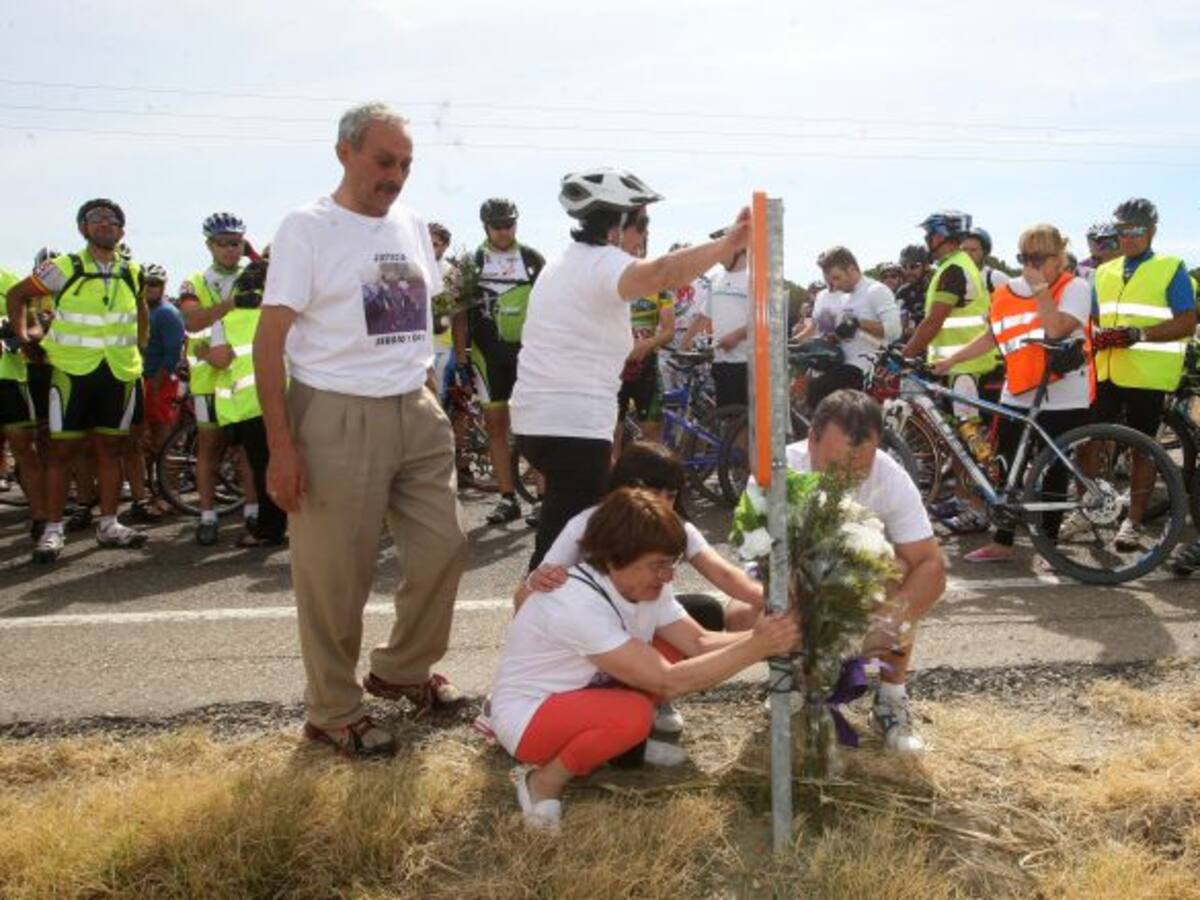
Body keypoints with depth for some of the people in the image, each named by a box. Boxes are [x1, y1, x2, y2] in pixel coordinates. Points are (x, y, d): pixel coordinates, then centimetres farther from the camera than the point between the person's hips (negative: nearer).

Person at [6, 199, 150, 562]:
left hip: (119, 374, 3)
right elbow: (17, 295, 7)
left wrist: (139, 342, 17)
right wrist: (23, 335, 1)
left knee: (110, 449, 8)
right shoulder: (64, 268, -3)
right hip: (72, 372, -3)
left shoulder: (133, 272, 7)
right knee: (63, 450, 1)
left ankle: (108, 525, 15)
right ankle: (53, 530, 7)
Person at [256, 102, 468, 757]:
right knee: (336, 577, 2)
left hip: (416, 413, 6)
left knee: (443, 548, 10)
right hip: (338, 419, -6)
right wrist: (280, 447, -16)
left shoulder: (411, 225, 12)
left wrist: (433, 402, 12)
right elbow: (268, 342, -11)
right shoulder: (306, 228, -7)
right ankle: (334, 711, 20)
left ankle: (402, 669, 32)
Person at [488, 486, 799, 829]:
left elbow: (700, 643, -12)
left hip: (586, 691, 8)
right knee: (633, 715, -34)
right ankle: (544, 780, -8)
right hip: (527, 716, -8)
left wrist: (758, 635, -30)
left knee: (676, 651, -8)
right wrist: (757, 647, -36)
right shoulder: (578, 603, -34)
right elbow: (667, 681, -35)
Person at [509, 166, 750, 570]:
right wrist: (729, 244, -44)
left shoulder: (564, 262, 19)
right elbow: (662, 272, -35)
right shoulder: (602, 263, -15)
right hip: (572, 426, -11)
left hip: (538, 418, 11)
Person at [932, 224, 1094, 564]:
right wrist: (950, 359, 6)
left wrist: (1040, 286, -19)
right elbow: (993, 336, 12)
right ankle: (1001, 543, 17)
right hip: (1018, 398, 4)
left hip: (1063, 399, -4)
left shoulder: (1075, 287, -6)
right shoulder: (1010, 290, 7)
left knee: (1053, 474, 5)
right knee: (1010, 471, 7)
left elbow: (1056, 329, -23)